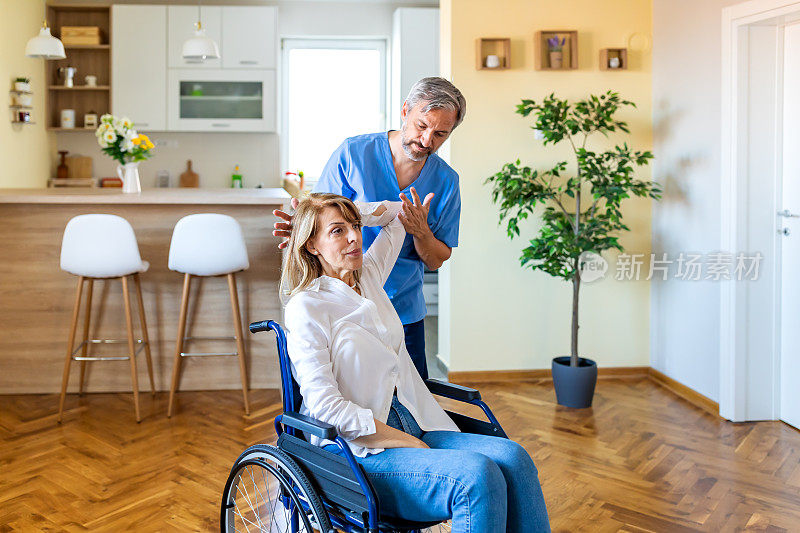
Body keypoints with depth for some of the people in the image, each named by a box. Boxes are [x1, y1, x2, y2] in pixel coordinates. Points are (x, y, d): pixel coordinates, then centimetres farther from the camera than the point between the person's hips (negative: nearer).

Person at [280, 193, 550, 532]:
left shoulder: (369, 275, 14)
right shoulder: (305, 307, -6)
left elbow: (397, 217, 33)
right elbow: (324, 405, -15)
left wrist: (359, 213, 14)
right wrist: (407, 443, -16)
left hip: (415, 426, 7)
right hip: (358, 451, -7)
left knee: (512, 458, -20)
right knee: (478, 475, -30)